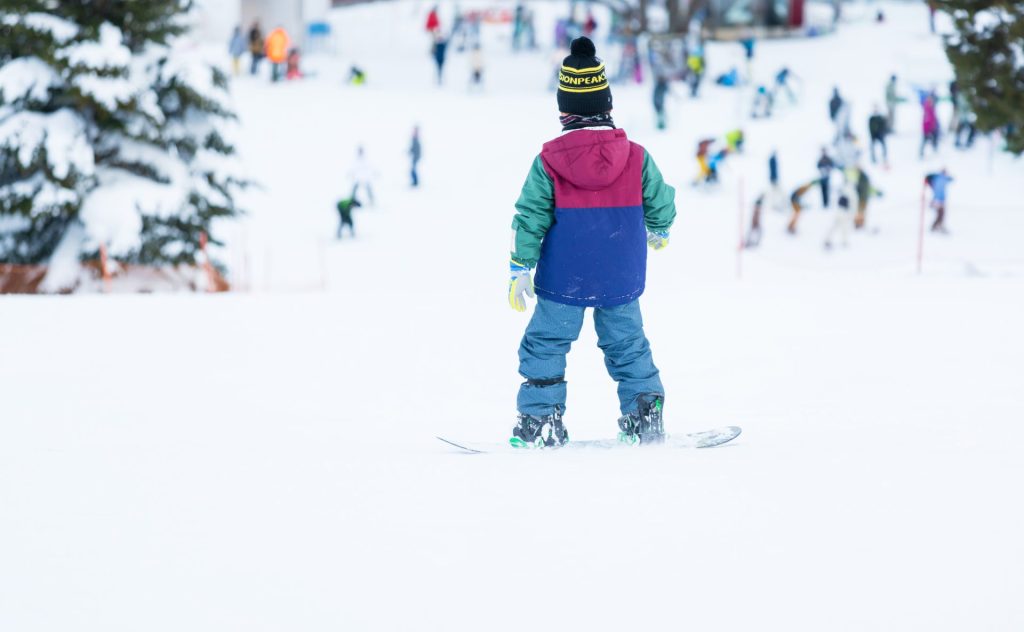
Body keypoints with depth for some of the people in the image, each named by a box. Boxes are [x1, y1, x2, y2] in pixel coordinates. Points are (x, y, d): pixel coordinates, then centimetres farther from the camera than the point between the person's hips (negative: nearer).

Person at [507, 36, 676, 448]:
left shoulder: (548, 162, -10)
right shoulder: (636, 158, -7)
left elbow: (529, 219, -8)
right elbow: (661, 202, 5)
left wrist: (519, 270, 1)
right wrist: (659, 230, 29)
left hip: (562, 281, -2)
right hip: (621, 281, 2)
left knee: (544, 346, 11)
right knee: (628, 345, 17)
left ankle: (540, 422, 7)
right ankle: (646, 417, 14)